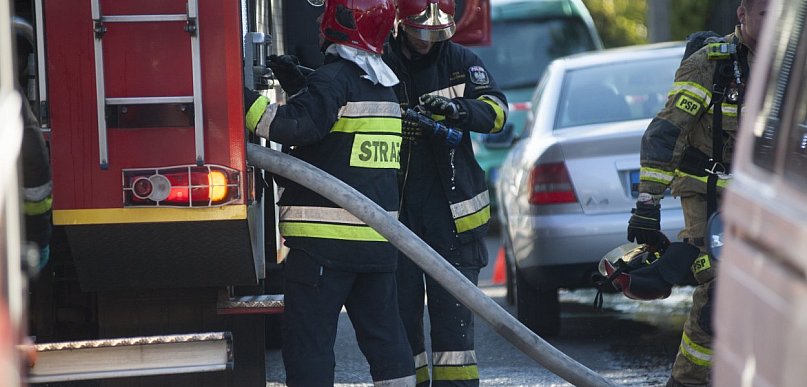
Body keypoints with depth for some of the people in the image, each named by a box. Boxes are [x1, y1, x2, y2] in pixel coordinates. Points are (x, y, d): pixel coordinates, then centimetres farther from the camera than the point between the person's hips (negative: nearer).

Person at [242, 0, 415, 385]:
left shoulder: (334, 78, -12)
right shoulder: (383, 87, 17)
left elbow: (294, 125, -26)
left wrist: (242, 97, -23)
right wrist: (294, 82, 24)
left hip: (326, 237, -8)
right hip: (378, 238, 8)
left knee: (308, 341, -5)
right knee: (383, 335, 14)